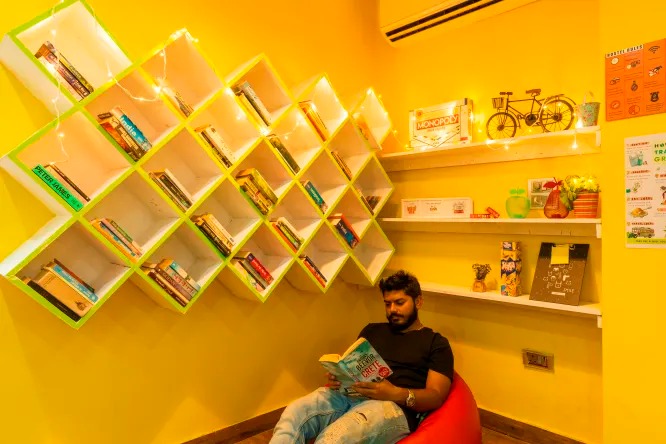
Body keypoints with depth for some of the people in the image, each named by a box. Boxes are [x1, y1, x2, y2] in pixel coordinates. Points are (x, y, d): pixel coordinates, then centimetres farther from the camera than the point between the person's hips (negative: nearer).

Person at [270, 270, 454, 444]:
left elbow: (436, 396, 1)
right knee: (293, 413, -29)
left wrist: (396, 394, -19)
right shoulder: (372, 330, 27)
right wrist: (338, 377, -1)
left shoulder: (437, 343, 13)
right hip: (349, 394, 5)